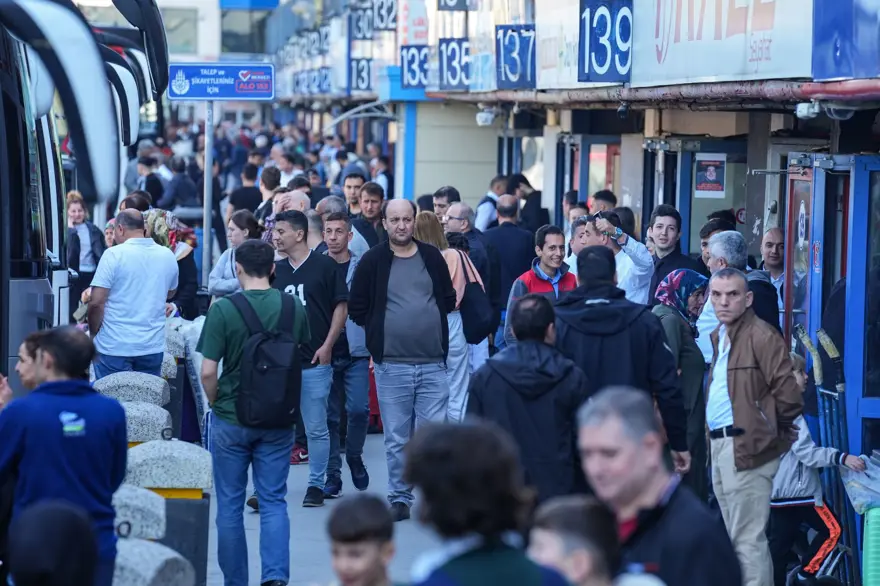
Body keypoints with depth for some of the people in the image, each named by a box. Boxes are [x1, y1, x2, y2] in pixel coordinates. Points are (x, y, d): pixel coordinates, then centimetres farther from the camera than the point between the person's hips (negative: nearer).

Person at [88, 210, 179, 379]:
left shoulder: (114, 255, -11)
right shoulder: (168, 256, 5)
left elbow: (96, 303, -13)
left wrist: (93, 334, 1)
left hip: (115, 347, -4)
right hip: (153, 346, 5)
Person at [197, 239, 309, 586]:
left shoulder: (223, 309, -14)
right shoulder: (294, 307, -4)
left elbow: (208, 372, -15)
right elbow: (303, 357, 10)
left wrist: (216, 404, 2)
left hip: (231, 419, -2)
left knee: (230, 504, 11)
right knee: (273, 501, 9)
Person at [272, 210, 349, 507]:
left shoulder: (325, 266, -2)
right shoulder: (275, 270, 12)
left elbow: (341, 307, -2)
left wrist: (327, 345, -9)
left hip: (315, 360, -4)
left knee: (316, 428, 1)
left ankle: (316, 485, 12)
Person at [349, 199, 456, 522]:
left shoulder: (432, 257, 6)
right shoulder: (373, 260, 0)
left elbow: (449, 299, 15)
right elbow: (357, 308, 4)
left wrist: (431, 325, 4)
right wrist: (381, 332, 0)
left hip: (433, 363, 1)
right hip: (391, 365, -1)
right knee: (397, 440, 5)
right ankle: (400, 498, 14)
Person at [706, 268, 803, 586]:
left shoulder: (761, 336, -14)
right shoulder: (718, 336, 16)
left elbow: (787, 392, -19)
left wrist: (767, 425, -6)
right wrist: (712, 435, 14)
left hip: (747, 448, -10)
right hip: (720, 445, 10)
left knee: (747, 538, -9)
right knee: (734, 535, 18)